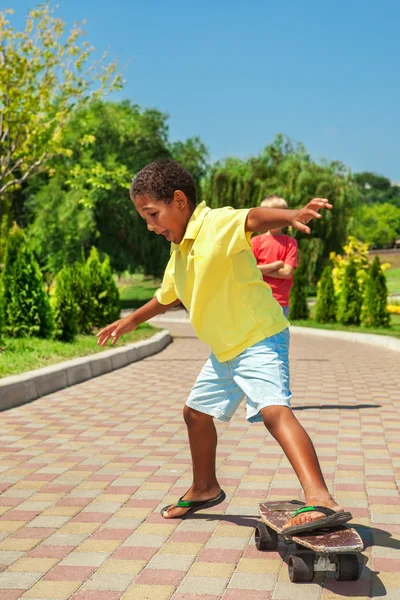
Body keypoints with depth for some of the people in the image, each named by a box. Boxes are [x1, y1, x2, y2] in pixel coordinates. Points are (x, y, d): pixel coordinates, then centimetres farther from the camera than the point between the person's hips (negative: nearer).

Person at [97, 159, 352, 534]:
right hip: (225, 350, 10)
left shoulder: (217, 224, -19)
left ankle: (321, 501, -41)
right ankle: (204, 489, 44)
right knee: (196, 411, 23)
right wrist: (131, 321, 41)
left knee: (273, 409, -30)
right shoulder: (178, 252, 10)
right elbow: (167, 297, 29)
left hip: (260, 339, -10)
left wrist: (292, 216, -62)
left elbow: (253, 219, -42)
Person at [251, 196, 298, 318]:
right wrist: (276, 265, -8)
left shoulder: (290, 242, 2)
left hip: (280, 303, -1)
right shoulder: (256, 241, 4)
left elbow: (287, 272, -7)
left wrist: (261, 270, -6)